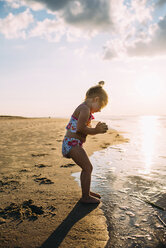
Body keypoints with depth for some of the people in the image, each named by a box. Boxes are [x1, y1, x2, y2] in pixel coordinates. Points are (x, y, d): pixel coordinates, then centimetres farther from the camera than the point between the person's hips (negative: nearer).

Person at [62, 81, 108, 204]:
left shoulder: (85, 109, 18)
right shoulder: (85, 109, -16)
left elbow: (86, 128, 21)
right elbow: (80, 128, -25)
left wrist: (97, 129, 7)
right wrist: (96, 131, -16)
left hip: (73, 144, 11)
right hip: (72, 143, -11)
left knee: (87, 167, 18)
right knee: (88, 167, -4)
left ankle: (86, 191, 35)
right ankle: (85, 197, 8)